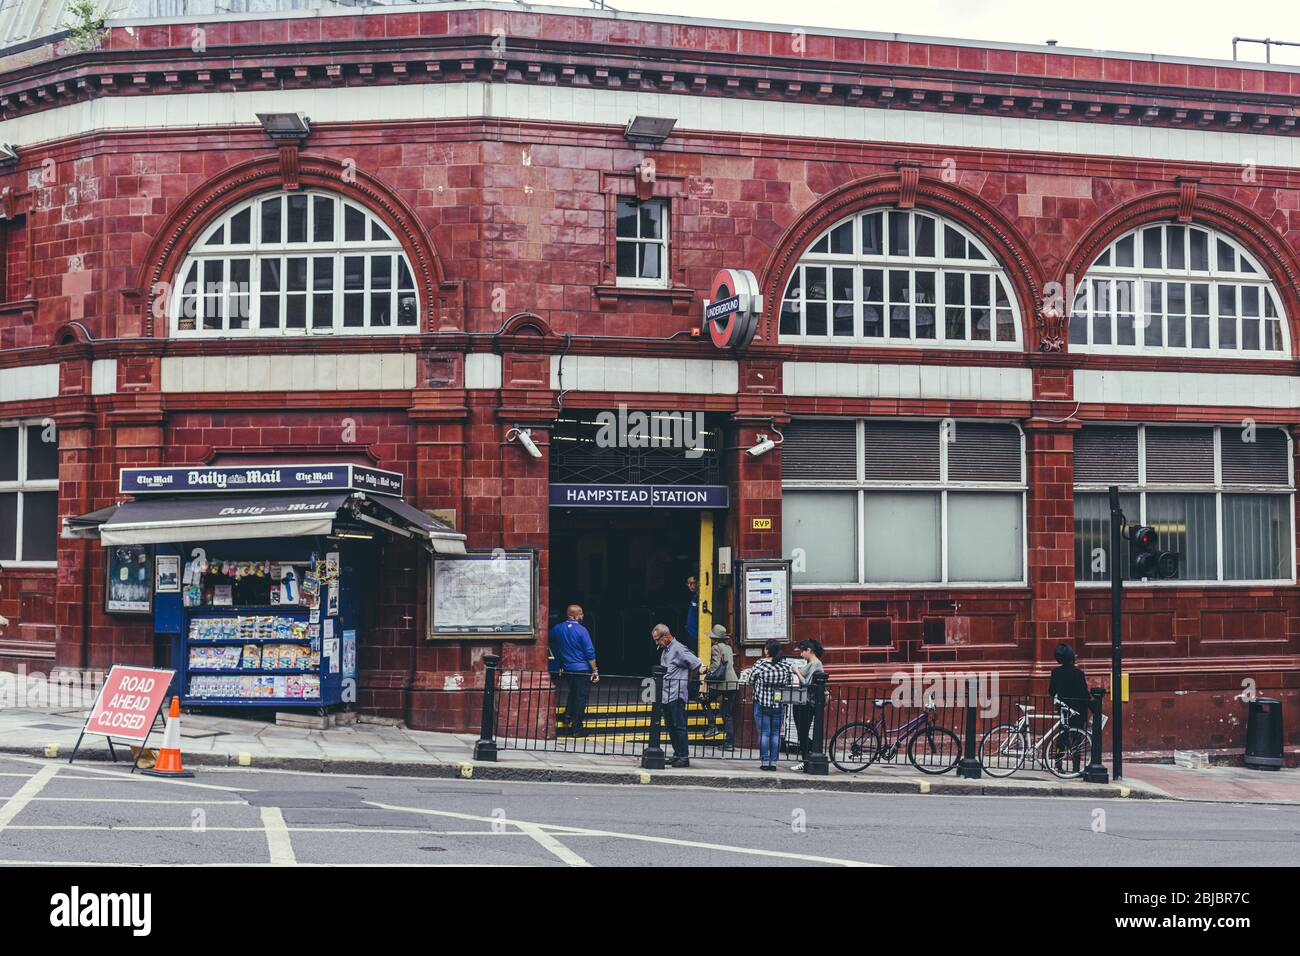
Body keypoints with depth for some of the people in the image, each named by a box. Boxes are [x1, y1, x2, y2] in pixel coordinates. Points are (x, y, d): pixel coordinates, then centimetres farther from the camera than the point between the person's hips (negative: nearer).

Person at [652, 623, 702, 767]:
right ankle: (677, 755, 21)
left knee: (679, 727, -6)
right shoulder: (665, 650, 16)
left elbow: (698, 665, -13)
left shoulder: (678, 649, -11)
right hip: (666, 696, 9)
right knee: (671, 727, 13)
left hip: (676, 696, -9)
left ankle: (684, 757, -3)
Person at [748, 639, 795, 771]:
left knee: (764, 733, 4)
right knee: (776, 733, 9)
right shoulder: (786, 666, -4)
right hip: (779, 705, 2)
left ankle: (764, 762, 4)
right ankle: (773, 762, 9)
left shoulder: (759, 665, -10)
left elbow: (750, 682, -1)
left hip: (762, 704, -2)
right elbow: (790, 683, 5)